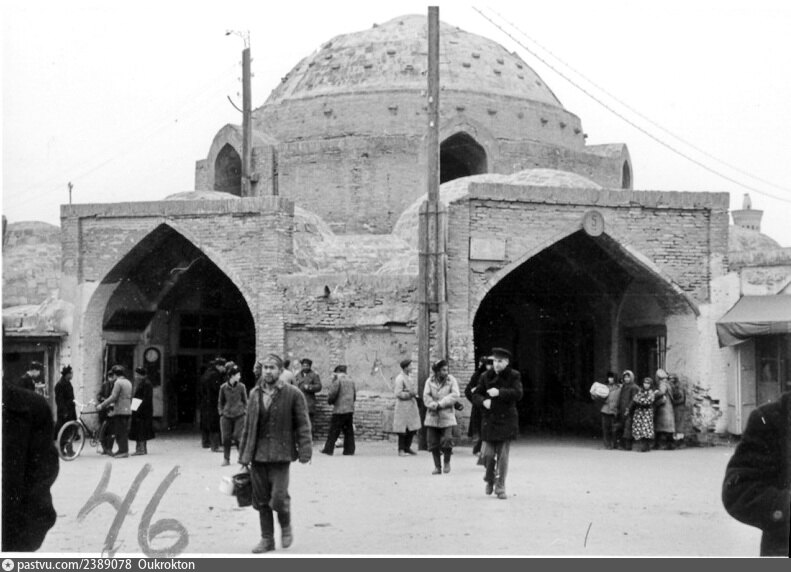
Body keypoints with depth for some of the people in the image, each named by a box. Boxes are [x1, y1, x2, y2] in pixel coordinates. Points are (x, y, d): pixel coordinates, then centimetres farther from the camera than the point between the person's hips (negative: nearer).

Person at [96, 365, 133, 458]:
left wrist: (102, 405, -12)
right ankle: (124, 450, 14)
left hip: (120, 411, -9)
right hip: (127, 410, 9)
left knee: (120, 432, -6)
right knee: (124, 432, 12)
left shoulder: (118, 382, -11)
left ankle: (123, 451, -8)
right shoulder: (128, 382, 16)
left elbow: (113, 397, -17)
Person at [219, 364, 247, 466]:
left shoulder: (241, 387, 2)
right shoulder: (223, 387, 2)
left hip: (239, 416, -1)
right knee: (226, 438, 0)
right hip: (226, 416, 1)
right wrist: (221, 413, 4)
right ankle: (226, 459, 12)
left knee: (237, 436, -8)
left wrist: (244, 412, 1)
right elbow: (220, 402, 12)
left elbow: (245, 401, 10)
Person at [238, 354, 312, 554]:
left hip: (280, 455, -4)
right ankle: (267, 539, 20)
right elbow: (248, 426, 14)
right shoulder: (255, 394, 9)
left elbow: (302, 424, -4)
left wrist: (305, 451, -12)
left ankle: (285, 527, 20)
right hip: (257, 454, 4)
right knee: (261, 500, 7)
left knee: (278, 498, -9)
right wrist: (244, 454, 12)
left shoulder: (293, 394, -3)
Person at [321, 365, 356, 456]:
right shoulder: (351, 381, 14)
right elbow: (354, 396, 17)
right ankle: (349, 450, 8)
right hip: (350, 410, 6)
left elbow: (332, 394, -14)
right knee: (349, 431, 9)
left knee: (334, 431, -2)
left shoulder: (337, 381, -8)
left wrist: (330, 401, 5)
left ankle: (329, 449, 0)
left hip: (339, 410, -6)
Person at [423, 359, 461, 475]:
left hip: (447, 415, -2)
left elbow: (455, 395, -10)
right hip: (432, 416, 2)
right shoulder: (430, 381, 5)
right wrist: (434, 405, -19)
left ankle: (447, 462, 12)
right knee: (433, 442, 1)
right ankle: (437, 466, 14)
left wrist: (441, 403, -15)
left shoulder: (451, 380, 1)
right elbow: (426, 396, -2)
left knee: (447, 440, -13)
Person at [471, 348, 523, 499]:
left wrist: (500, 392, -23)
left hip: (506, 420, -2)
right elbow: (476, 394, 9)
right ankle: (490, 479, 28)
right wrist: (483, 401, -12)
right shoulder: (486, 377, 6)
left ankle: (500, 487, 7)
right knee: (488, 454, 0)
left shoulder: (514, 376, 0)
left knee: (503, 456, -2)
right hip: (489, 420, 2)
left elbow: (518, 393, -13)